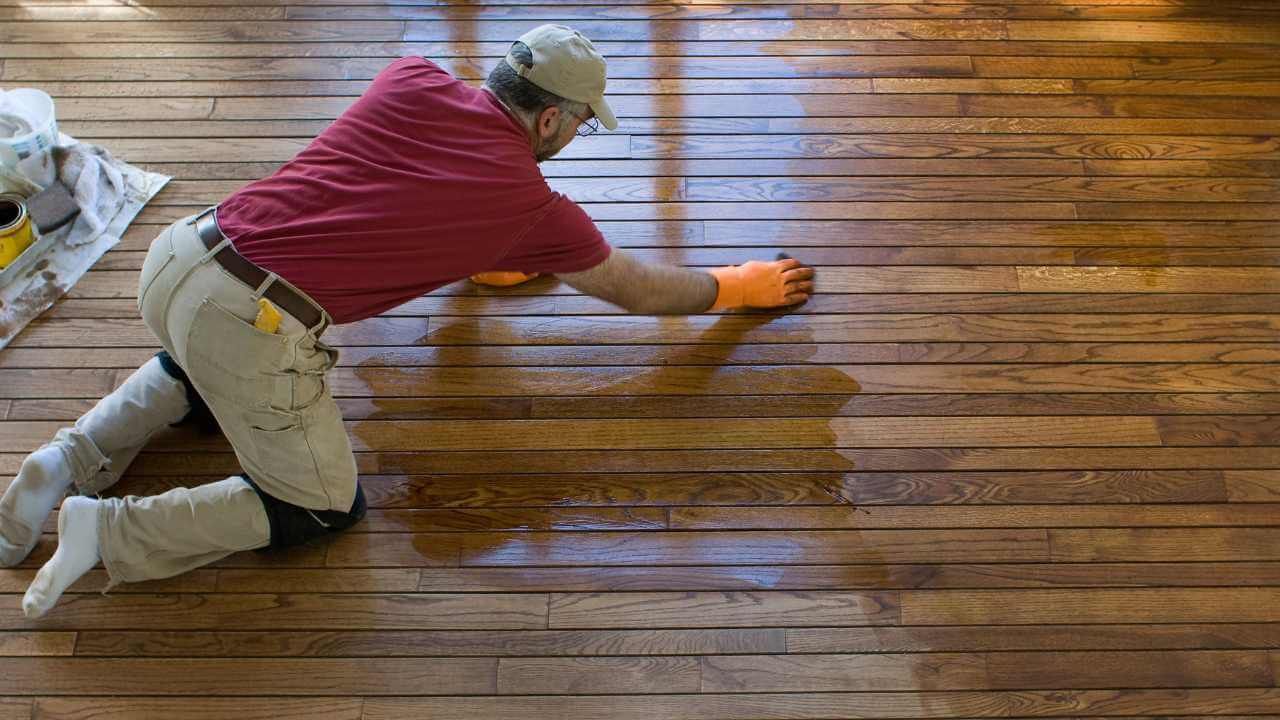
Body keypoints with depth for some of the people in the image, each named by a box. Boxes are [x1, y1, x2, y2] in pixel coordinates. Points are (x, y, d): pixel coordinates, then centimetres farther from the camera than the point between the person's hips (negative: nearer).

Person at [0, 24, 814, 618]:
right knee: (327, 508, 14)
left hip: (178, 253, 7)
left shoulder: (411, 81, 9)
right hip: (254, 328, -7)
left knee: (199, 369, 40)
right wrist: (739, 285, 30)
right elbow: (641, 289, 15)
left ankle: (70, 461, 22)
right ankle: (108, 530, 5)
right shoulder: (534, 205, 0)